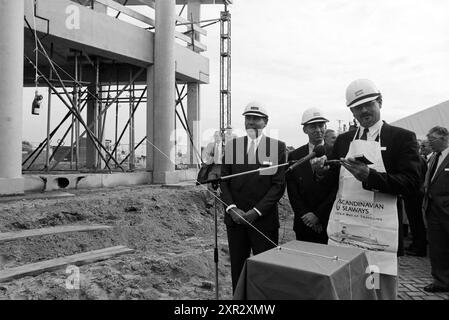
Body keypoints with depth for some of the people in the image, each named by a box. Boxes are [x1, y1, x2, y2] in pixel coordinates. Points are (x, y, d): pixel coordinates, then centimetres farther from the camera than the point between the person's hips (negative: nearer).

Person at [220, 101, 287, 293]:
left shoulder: (277, 147, 0)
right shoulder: (231, 145, 8)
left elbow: (279, 185, -5)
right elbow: (224, 181, 6)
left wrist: (256, 212, -13)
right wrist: (231, 208, -9)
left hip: (264, 220, -2)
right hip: (235, 218, 3)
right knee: (237, 268, 11)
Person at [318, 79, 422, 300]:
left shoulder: (402, 137, 0)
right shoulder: (343, 140, 12)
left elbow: (411, 183, -8)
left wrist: (369, 176, -22)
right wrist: (322, 170, -9)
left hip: (378, 230, -3)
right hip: (341, 226, 4)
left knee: (382, 292, 4)